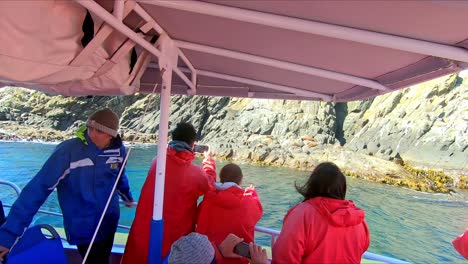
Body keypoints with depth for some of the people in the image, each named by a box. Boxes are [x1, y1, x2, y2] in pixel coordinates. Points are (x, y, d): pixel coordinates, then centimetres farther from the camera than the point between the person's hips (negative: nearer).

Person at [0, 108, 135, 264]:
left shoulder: (118, 150, -10)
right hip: (84, 228, -4)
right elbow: (38, 188, -22)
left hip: (110, 222, 5)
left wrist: (127, 196, 23)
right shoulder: (68, 151, -23)